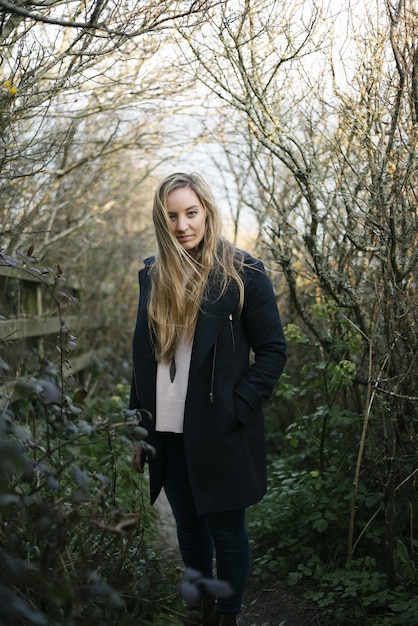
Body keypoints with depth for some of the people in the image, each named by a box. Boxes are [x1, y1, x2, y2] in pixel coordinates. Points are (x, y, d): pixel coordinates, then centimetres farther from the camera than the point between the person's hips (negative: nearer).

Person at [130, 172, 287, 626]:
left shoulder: (241, 272, -8)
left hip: (220, 434, -4)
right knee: (189, 528, 18)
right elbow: (144, 356, 11)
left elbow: (273, 350, -7)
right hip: (168, 433, 5)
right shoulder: (153, 275, 6)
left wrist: (235, 410, -14)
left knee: (226, 532, 9)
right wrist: (139, 426, 10)